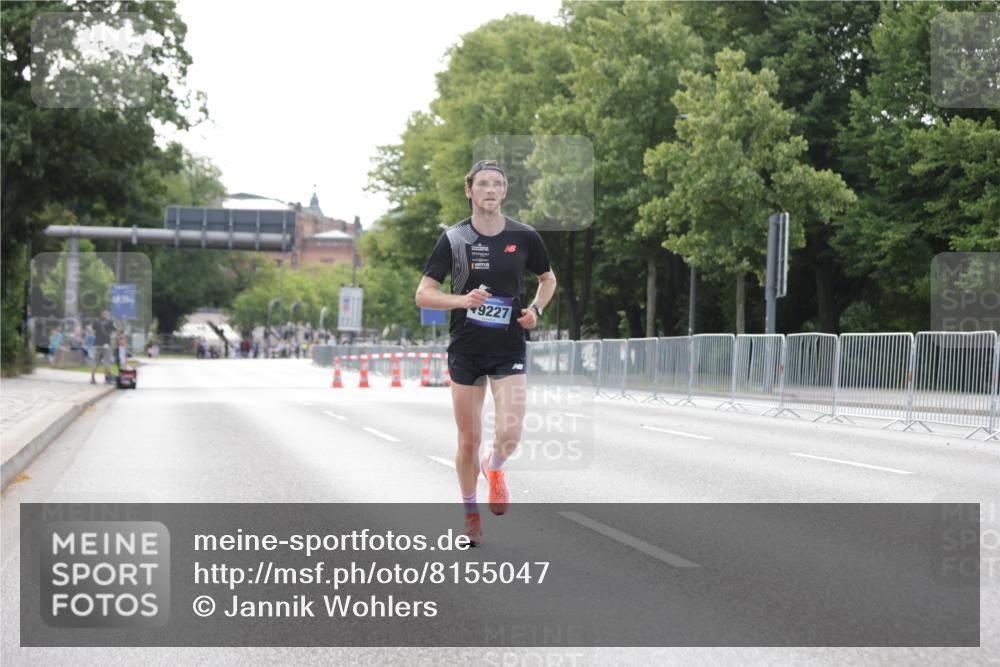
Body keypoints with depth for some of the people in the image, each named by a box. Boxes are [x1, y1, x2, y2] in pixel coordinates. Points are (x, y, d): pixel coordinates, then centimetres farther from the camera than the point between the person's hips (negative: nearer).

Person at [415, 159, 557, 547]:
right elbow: (423, 294, -5)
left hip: (509, 350, 0)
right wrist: (463, 299, -21)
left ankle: (494, 469, 20)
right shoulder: (454, 239, -5)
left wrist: (536, 310, -1)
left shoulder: (524, 237, -1)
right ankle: (470, 512, 28)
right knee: (468, 441, 5)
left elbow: (548, 279, 18)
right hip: (466, 350, 0)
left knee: (509, 435, -16)